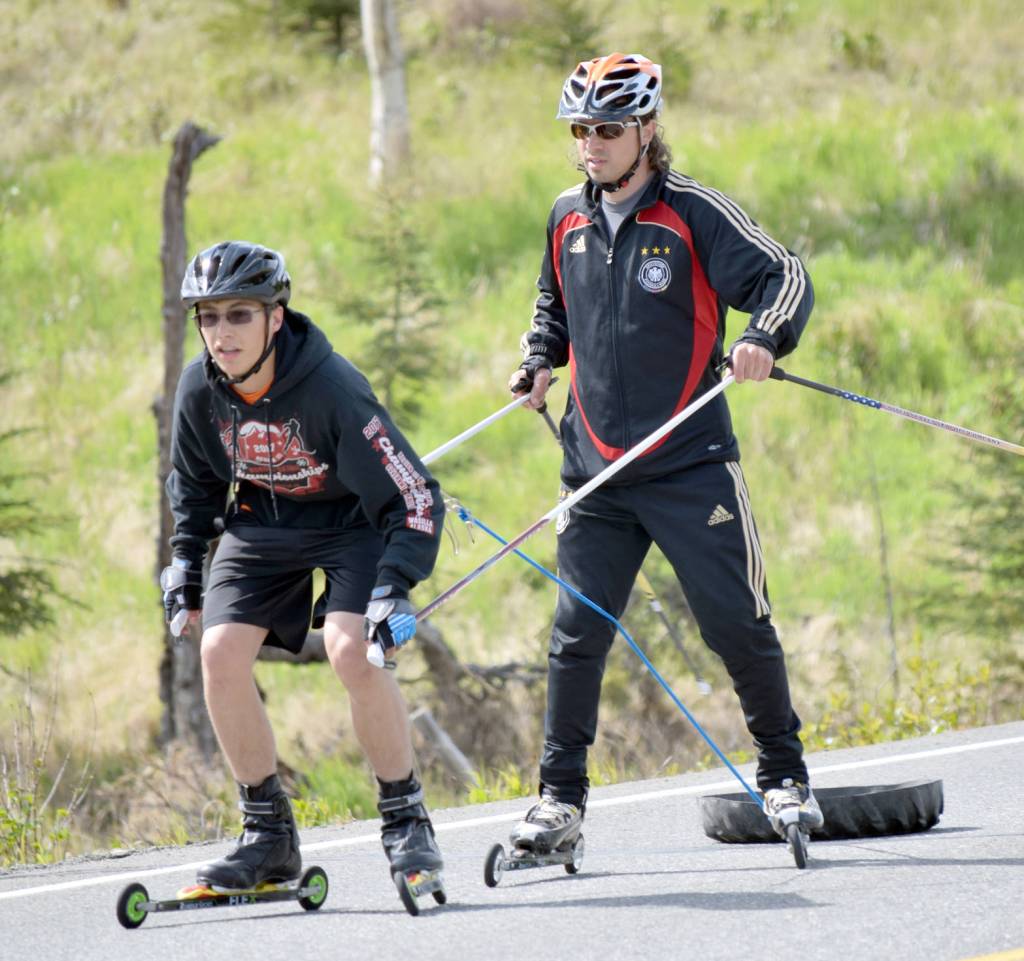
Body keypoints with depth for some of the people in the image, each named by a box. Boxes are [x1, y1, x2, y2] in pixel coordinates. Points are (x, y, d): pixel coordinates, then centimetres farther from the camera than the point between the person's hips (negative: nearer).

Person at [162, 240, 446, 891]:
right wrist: (186, 564, 6)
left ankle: (406, 821, -9)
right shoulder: (200, 391, -15)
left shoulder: (331, 388, -31)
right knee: (221, 654, -13)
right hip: (262, 522, 5)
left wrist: (395, 586, -35)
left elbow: (415, 496, -27)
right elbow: (195, 482, 10)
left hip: (353, 521, -5)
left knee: (351, 651, -27)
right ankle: (270, 836, 0)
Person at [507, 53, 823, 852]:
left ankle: (785, 775, 14)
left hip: (691, 464, -4)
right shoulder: (568, 221, 10)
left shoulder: (692, 213, -6)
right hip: (596, 476, 4)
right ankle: (561, 800, 5)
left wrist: (765, 340, -26)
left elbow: (784, 277, -7)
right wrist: (540, 362, 8)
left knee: (737, 625, -3)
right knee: (577, 635, -2)